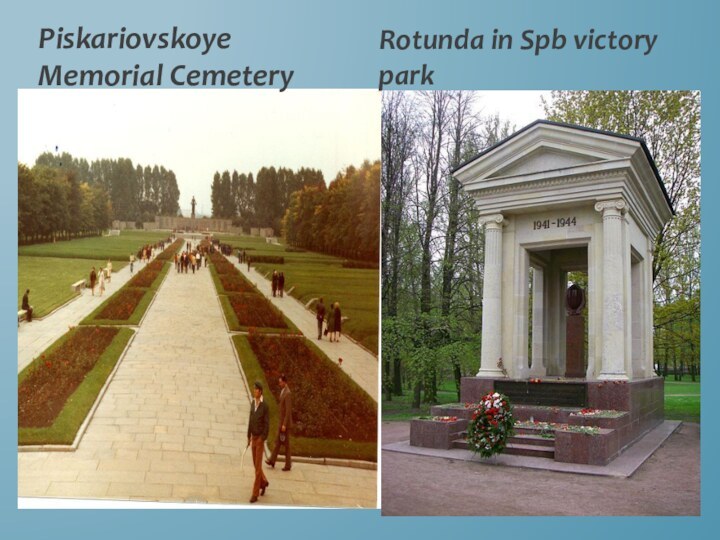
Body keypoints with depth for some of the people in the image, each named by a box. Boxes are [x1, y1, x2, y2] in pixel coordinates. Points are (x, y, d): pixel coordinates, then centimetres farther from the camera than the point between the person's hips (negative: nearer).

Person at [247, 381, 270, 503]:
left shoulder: (265, 406, -18)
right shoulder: (252, 403, 5)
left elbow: (267, 425, -16)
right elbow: (250, 421, 11)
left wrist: (262, 439, -22)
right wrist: (248, 437, 10)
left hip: (260, 439, -7)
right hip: (253, 438, 7)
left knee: (258, 466, -4)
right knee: (256, 464, 16)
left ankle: (255, 494, 4)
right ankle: (263, 482, 40)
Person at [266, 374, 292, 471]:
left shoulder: (287, 393, -22)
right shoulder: (282, 391, 8)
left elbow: (288, 411, -24)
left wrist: (284, 424, -23)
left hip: (285, 422, -9)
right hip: (281, 421, 9)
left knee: (286, 444, 1)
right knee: (278, 442, 13)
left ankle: (288, 465, 10)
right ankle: (272, 460, 19)